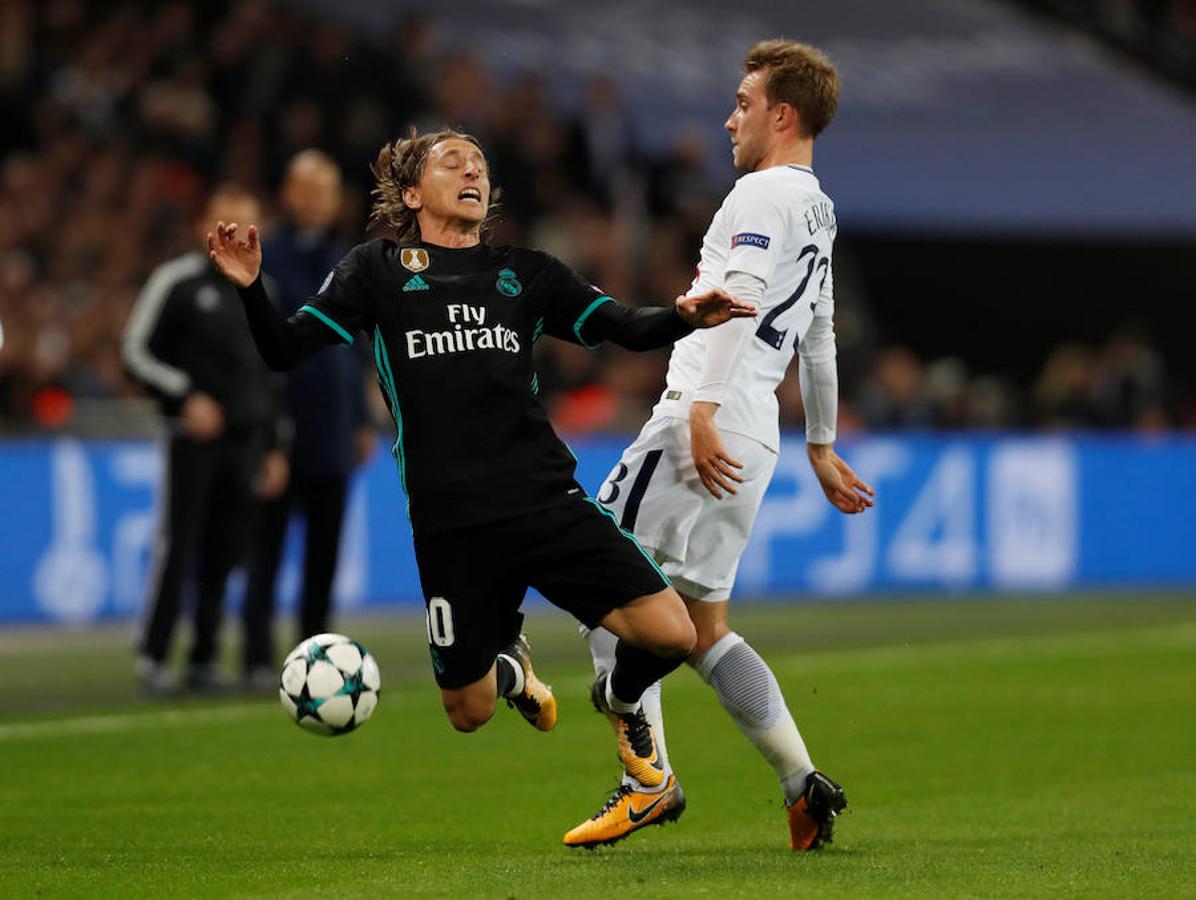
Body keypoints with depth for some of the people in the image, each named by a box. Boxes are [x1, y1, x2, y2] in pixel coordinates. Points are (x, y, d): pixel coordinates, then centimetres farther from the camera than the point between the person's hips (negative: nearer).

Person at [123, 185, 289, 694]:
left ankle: (203, 660, 9)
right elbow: (135, 351, -3)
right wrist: (185, 396, -14)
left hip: (245, 441, 5)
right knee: (179, 546, -10)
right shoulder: (177, 282, -1)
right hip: (194, 436, -5)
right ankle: (153, 658, -7)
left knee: (224, 555, 3)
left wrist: (275, 446, 18)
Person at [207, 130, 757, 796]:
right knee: (469, 713, 4)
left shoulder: (526, 273, 15)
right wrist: (251, 289, -15)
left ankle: (619, 698, 20)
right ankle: (508, 659, 40)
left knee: (671, 634, -15)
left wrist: (684, 316, -12)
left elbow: (626, 328, 9)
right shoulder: (378, 272, 9)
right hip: (450, 527, -1)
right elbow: (284, 350, 4)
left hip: (548, 502, 1)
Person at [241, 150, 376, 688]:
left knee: (324, 550, 7)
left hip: (332, 435, 5)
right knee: (267, 547, -4)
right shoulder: (263, 258, -2)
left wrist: (362, 421, 16)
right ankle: (258, 659, -3)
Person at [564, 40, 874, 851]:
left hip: (707, 425, -9)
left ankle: (647, 778, -12)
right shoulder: (819, 213, 23)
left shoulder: (765, 193, -6)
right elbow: (821, 338, 32)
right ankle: (806, 788, 5)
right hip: (752, 442, 9)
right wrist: (822, 447, 39)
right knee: (702, 624, 12)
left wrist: (703, 407, -28)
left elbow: (741, 297, -21)